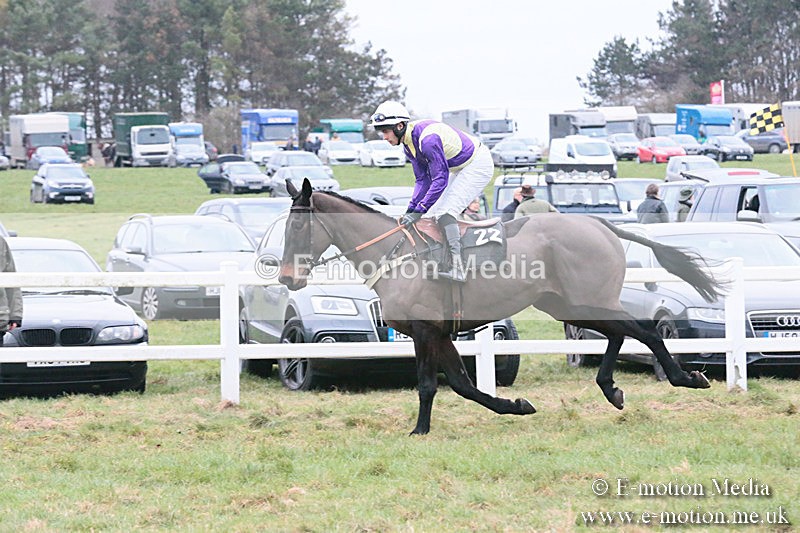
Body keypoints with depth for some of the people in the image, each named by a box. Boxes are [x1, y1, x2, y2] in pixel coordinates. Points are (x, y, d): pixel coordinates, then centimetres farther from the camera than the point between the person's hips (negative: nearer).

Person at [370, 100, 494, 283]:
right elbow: (423, 179, 2)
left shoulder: (428, 138, -31)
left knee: (445, 212, -21)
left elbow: (440, 179, -33)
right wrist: (411, 209, -10)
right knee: (431, 215, 8)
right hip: (459, 169, 10)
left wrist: (419, 210, -34)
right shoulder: (408, 143, -1)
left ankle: (457, 269, -25)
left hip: (478, 165, -10)